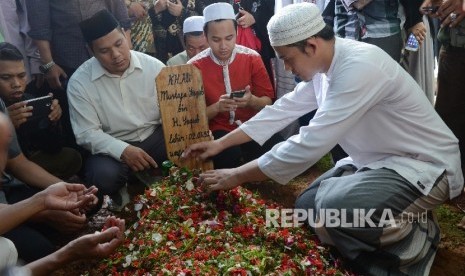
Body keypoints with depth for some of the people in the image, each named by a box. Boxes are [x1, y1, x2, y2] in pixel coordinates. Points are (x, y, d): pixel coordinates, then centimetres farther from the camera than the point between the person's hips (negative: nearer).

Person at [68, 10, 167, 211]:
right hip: (113, 147, -1)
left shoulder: (153, 66, -5)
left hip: (155, 137, 2)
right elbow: (87, 133, -10)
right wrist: (123, 150, -26)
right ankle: (120, 196, 3)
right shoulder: (79, 82, -9)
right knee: (103, 176, -34)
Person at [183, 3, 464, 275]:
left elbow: (309, 144, -31)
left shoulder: (359, 67, -29)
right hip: (378, 159, 9)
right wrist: (221, 143, 5)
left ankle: (416, 240, -3)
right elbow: (283, 109, 5)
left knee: (333, 210, -32)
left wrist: (237, 176, -22)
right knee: (308, 206, 5)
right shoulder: (325, 64, -1)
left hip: (425, 166, -9)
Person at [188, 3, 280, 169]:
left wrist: (252, 100, -23)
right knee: (228, 157, -35)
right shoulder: (195, 66, -6)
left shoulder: (252, 58, -2)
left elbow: (268, 102, 1)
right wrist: (217, 107, -24)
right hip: (218, 130, -2)